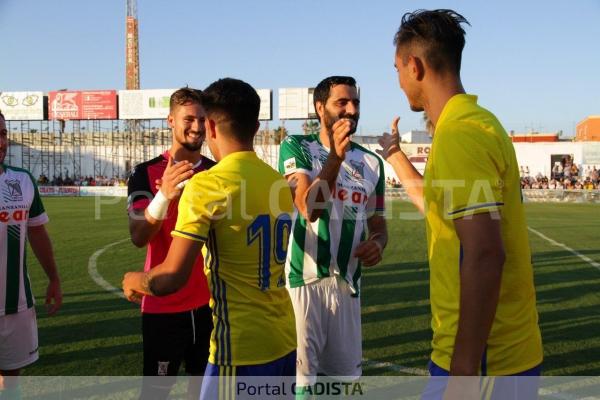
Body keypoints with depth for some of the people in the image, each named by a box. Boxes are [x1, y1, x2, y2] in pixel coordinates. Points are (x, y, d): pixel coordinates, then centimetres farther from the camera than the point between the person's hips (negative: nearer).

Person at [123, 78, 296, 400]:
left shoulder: (206, 185, -15)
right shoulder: (280, 183, 6)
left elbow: (172, 278, -17)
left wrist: (135, 281, 5)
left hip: (242, 350, -7)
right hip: (287, 343, 7)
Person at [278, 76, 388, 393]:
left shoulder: (371, 162, 10)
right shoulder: (296, 148, -5)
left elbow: (377, 221, 17)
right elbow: (309, 209, -19)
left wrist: (377, 242, -6)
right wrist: (336, 155, -27)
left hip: (347, 282, 5)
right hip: (303, 279, -5)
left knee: (347, 373, 15)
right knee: (300, 377, -2)